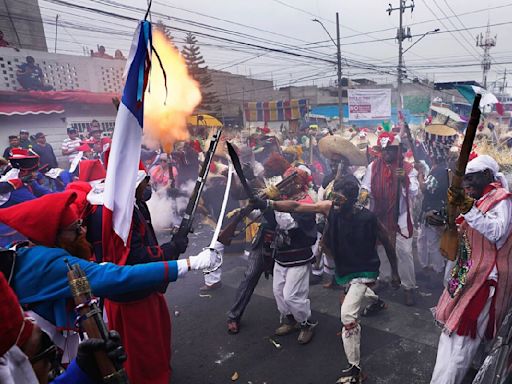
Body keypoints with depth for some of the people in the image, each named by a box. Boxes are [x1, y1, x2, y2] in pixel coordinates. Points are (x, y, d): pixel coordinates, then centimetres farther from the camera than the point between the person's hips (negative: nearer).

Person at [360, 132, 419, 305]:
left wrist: (404, 179, -25)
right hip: (378, 215, 3)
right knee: (380, 248, 16)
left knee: (404, 251, -2)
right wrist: (364, 192, -20)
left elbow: (414, 191, -8)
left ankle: (409, 286, 11)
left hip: (401, 216, -3)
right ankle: (383, 278, 34)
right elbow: (366, 184, 2)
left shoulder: (407, 168, -4)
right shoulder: (373, 166, 2)